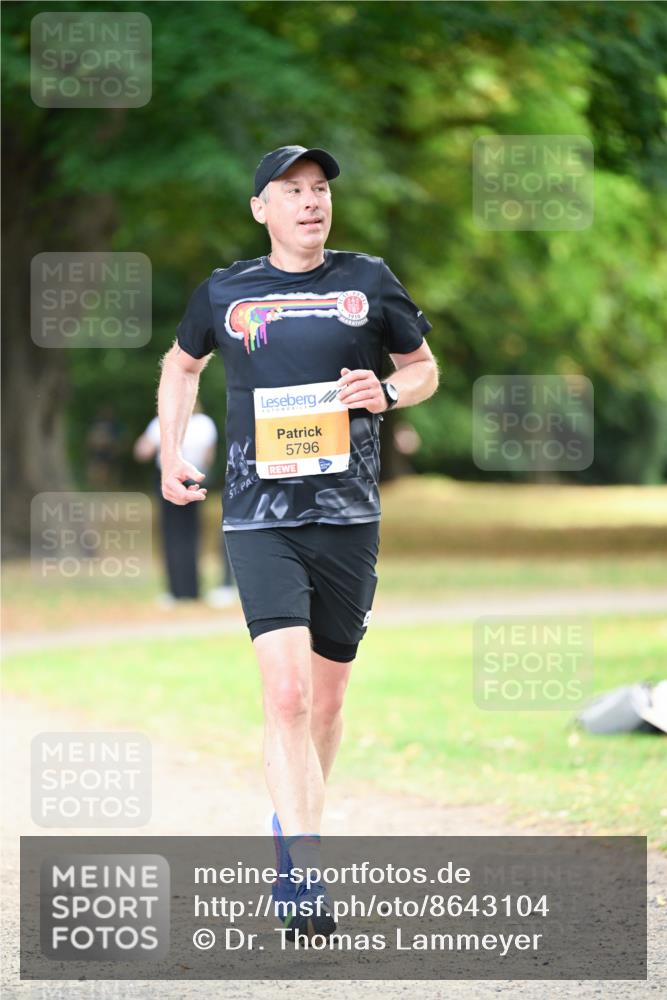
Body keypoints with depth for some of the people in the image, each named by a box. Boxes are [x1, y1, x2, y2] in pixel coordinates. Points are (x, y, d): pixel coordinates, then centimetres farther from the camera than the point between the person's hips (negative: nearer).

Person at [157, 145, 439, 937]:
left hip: (348, 516, 2)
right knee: (286, 694, -17)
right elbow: (182, 365, 24)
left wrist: (386, 393, -5)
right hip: (259, 517, -2)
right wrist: (170, 457, 14)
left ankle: (288, 829, 34)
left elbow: (424, 368, 17)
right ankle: (305, 878, -21)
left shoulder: (368, 280, 6)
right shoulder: (224, 293, 6)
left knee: (326, 701, 10)